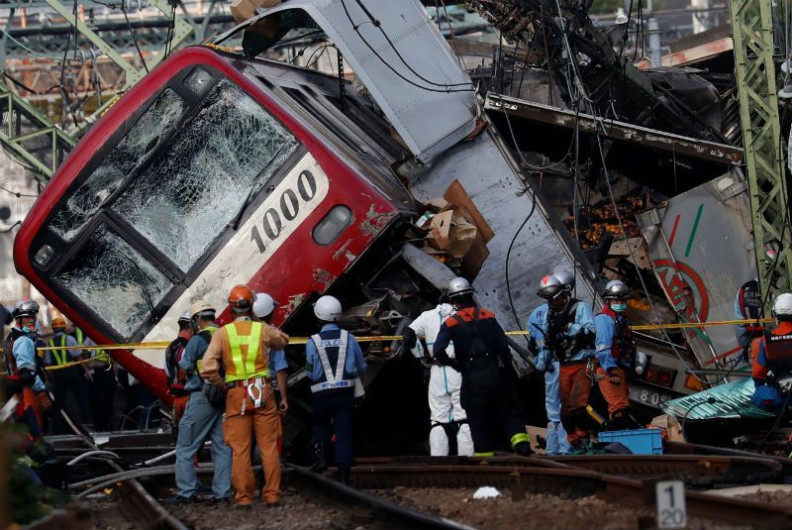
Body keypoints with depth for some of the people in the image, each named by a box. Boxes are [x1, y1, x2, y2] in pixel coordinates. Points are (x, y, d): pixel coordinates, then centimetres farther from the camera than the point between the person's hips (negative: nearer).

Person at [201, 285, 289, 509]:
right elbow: (283, 340, 22)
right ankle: (272, 494, 7)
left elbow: (208, 368, -11)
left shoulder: (222, 333, -3)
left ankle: (243, 497, 5)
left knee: (240, 449, 5)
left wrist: (221, 383, 5)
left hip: (236, 395, 0)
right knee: (269, 446, 7)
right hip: (263, 392, 0)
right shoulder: (263, 329, 0)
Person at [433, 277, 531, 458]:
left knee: (478, 421, 7)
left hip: (472, 377, -1)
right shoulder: (488, 316, 3)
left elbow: (438, 350, -12)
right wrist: (510, 372, 8)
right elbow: (503, 345, 1)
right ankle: (521, 443, -7)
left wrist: (453, 363, 6)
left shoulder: (451, 323, -1)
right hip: (495, 372, 1)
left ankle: (484, 454, 8)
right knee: (510, 411, 9)